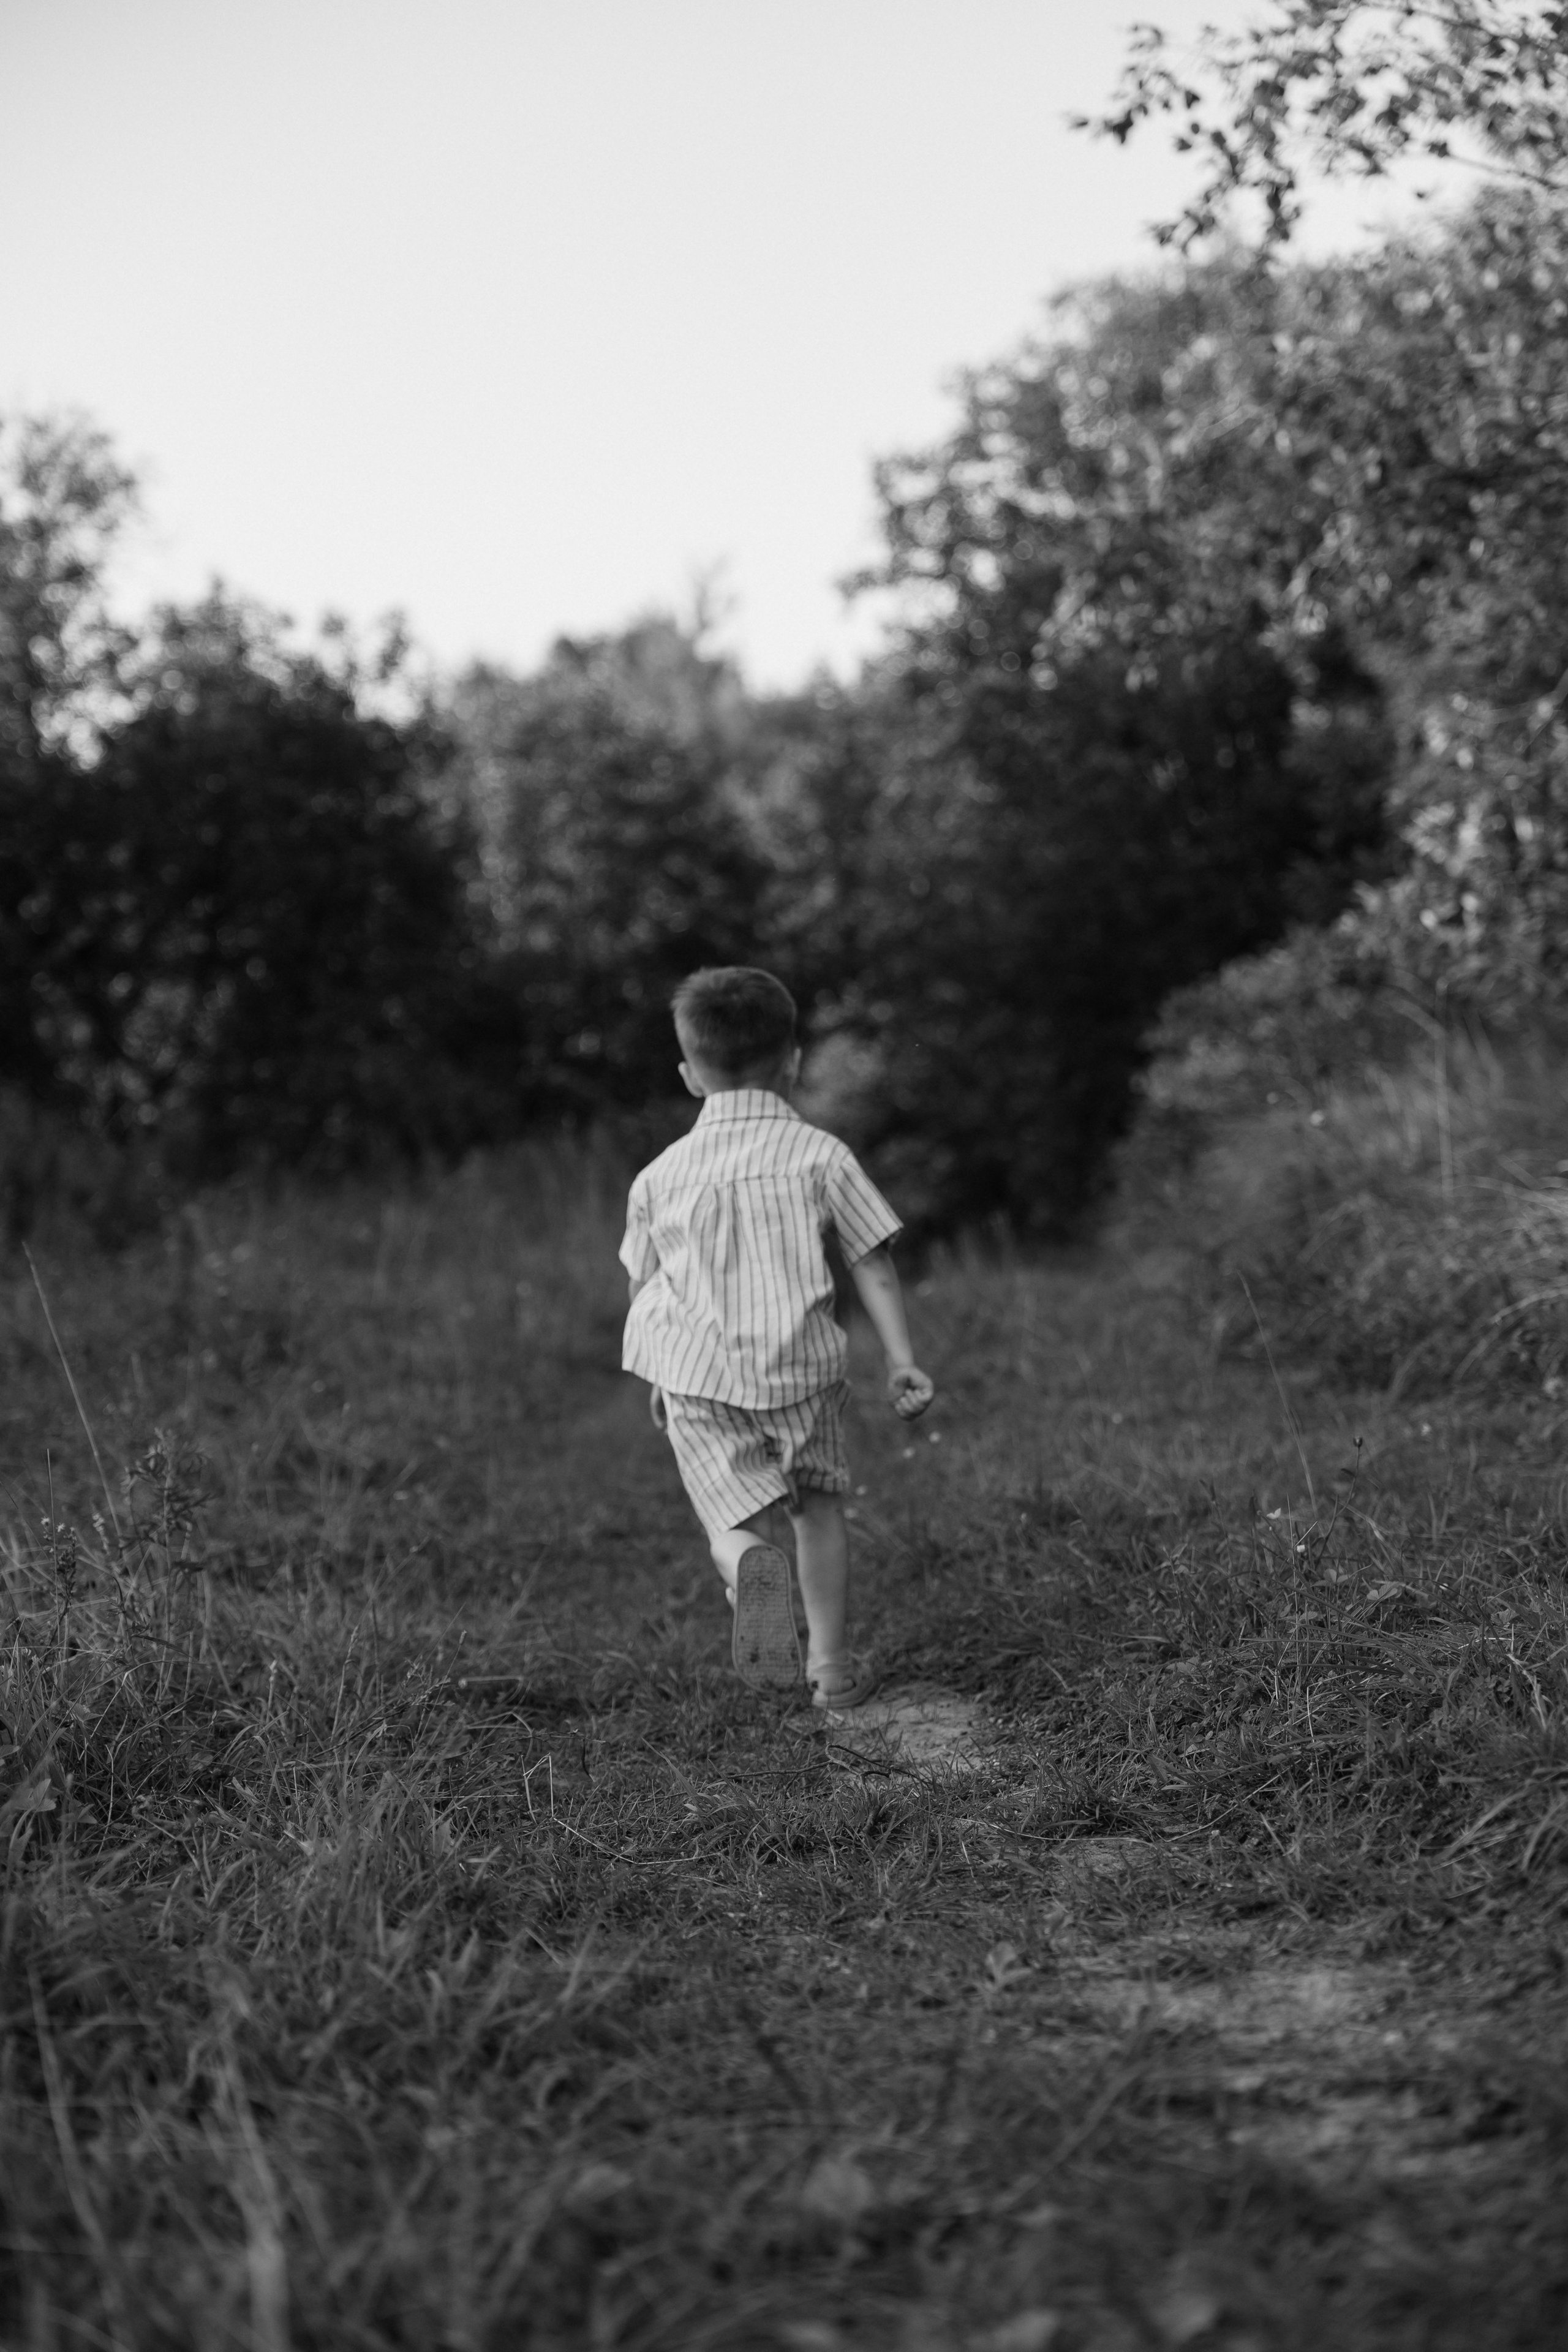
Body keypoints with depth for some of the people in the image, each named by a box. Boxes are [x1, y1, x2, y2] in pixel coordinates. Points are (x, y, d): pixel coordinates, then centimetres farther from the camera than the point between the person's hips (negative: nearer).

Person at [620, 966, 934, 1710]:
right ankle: (831, 1662, 21)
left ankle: (752, 1567, -31)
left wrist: (659, 1380, 26)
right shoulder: (820, 1155, 0)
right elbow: (873, 1265, -1)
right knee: (818, 1504, 19)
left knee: (733, 1522, 4)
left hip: (699, 1373, 0)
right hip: (801, 1365, 0)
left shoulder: (662, 1174, 6)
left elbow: (644, 1285, 14)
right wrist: (902, 1360, 2)